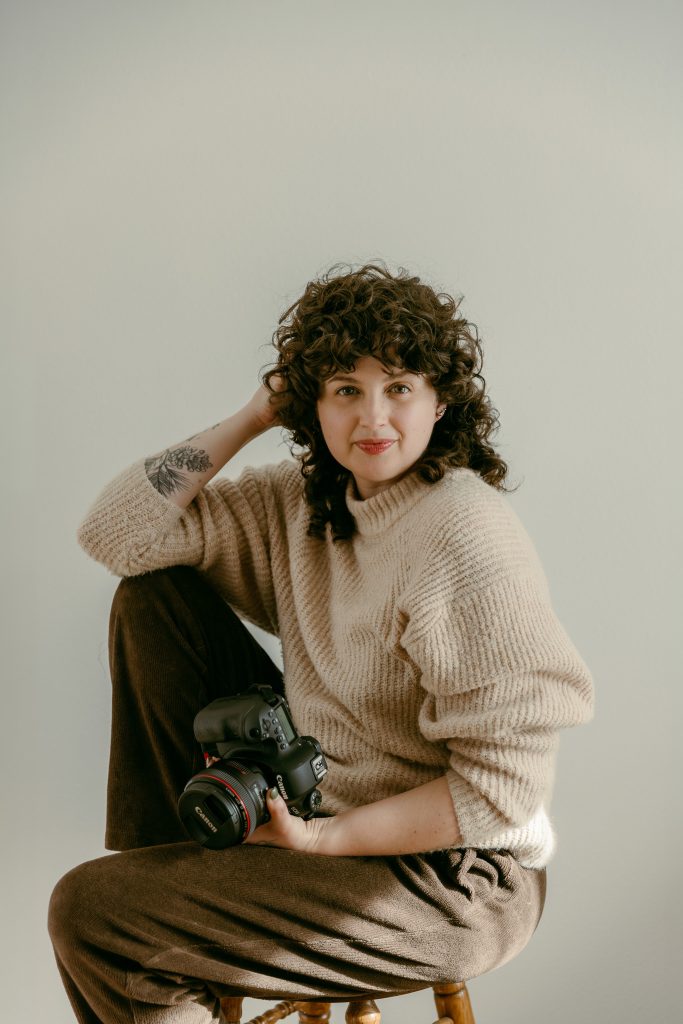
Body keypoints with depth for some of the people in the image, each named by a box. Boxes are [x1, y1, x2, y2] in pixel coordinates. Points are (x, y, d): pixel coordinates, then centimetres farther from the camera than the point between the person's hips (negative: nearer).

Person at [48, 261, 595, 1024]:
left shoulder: (468, 543, -23)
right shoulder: (304, 499, 0)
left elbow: (504, 789, -23)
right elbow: (116, 533, -4)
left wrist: (321, 839, -23)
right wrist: (252, 417, -7)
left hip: (449, 885, -8)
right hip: (317, 805, 8)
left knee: (87, 914, -16)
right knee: (152, 596, 1)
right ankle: (165, 870, 7)